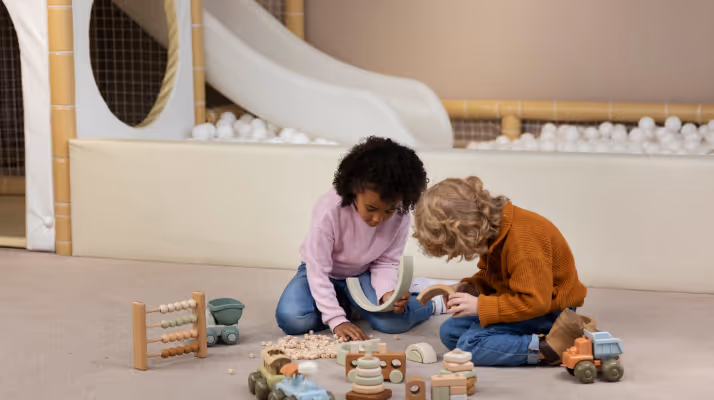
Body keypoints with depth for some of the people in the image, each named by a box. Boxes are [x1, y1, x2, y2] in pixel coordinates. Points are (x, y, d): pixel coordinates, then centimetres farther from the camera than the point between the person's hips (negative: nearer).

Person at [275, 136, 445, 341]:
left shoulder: (400, 217, -23)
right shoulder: (329, 209, -33)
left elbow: (386, 262, -10)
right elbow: (317, 269, -29)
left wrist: (387, 293, -34)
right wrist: (337, 320, -35)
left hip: (363, 274, 1)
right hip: (324, 273, -1)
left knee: (395, 321, -27)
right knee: (291, 318, -31)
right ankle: (350, 309, -5)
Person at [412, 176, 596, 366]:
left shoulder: (522, 240, -29)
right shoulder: (493, 230, 1)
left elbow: (535, 302, -31)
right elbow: (488, 275, 18)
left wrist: (480, 306, -26)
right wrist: (467, 287, -4)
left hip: (548, 312, -11)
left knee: (469, 345, -23)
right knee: (449, 332, 5)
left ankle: (548, 347, -26)